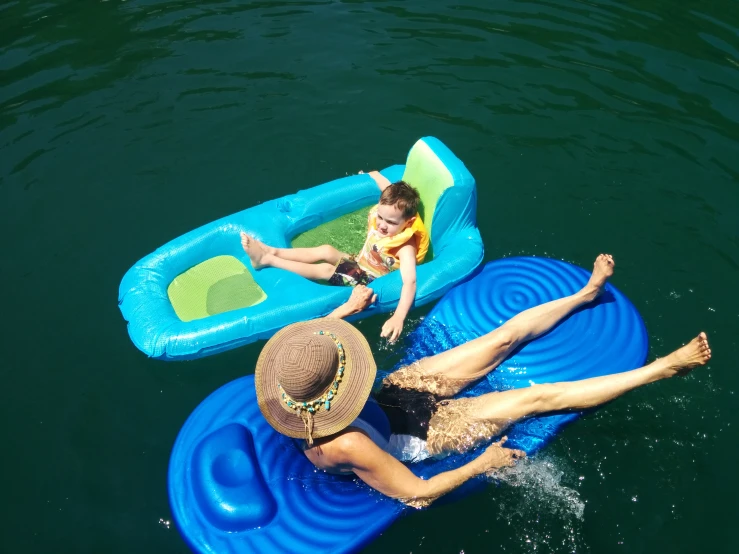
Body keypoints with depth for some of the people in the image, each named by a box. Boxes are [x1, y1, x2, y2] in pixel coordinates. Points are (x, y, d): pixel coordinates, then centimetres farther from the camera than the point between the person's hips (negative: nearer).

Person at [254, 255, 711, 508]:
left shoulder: (296, 388, -22)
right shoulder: (344, 446, -40)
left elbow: (304, 336, 2)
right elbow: (416, 495, -28)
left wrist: (352, 304, 7)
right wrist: (484, 465, -19)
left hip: (394, 394, 6)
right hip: (424, 431, -5)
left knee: (504, 337, 3)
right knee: (539, 396, -4)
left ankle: (587, 293, 25)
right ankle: (662, 369, 11)